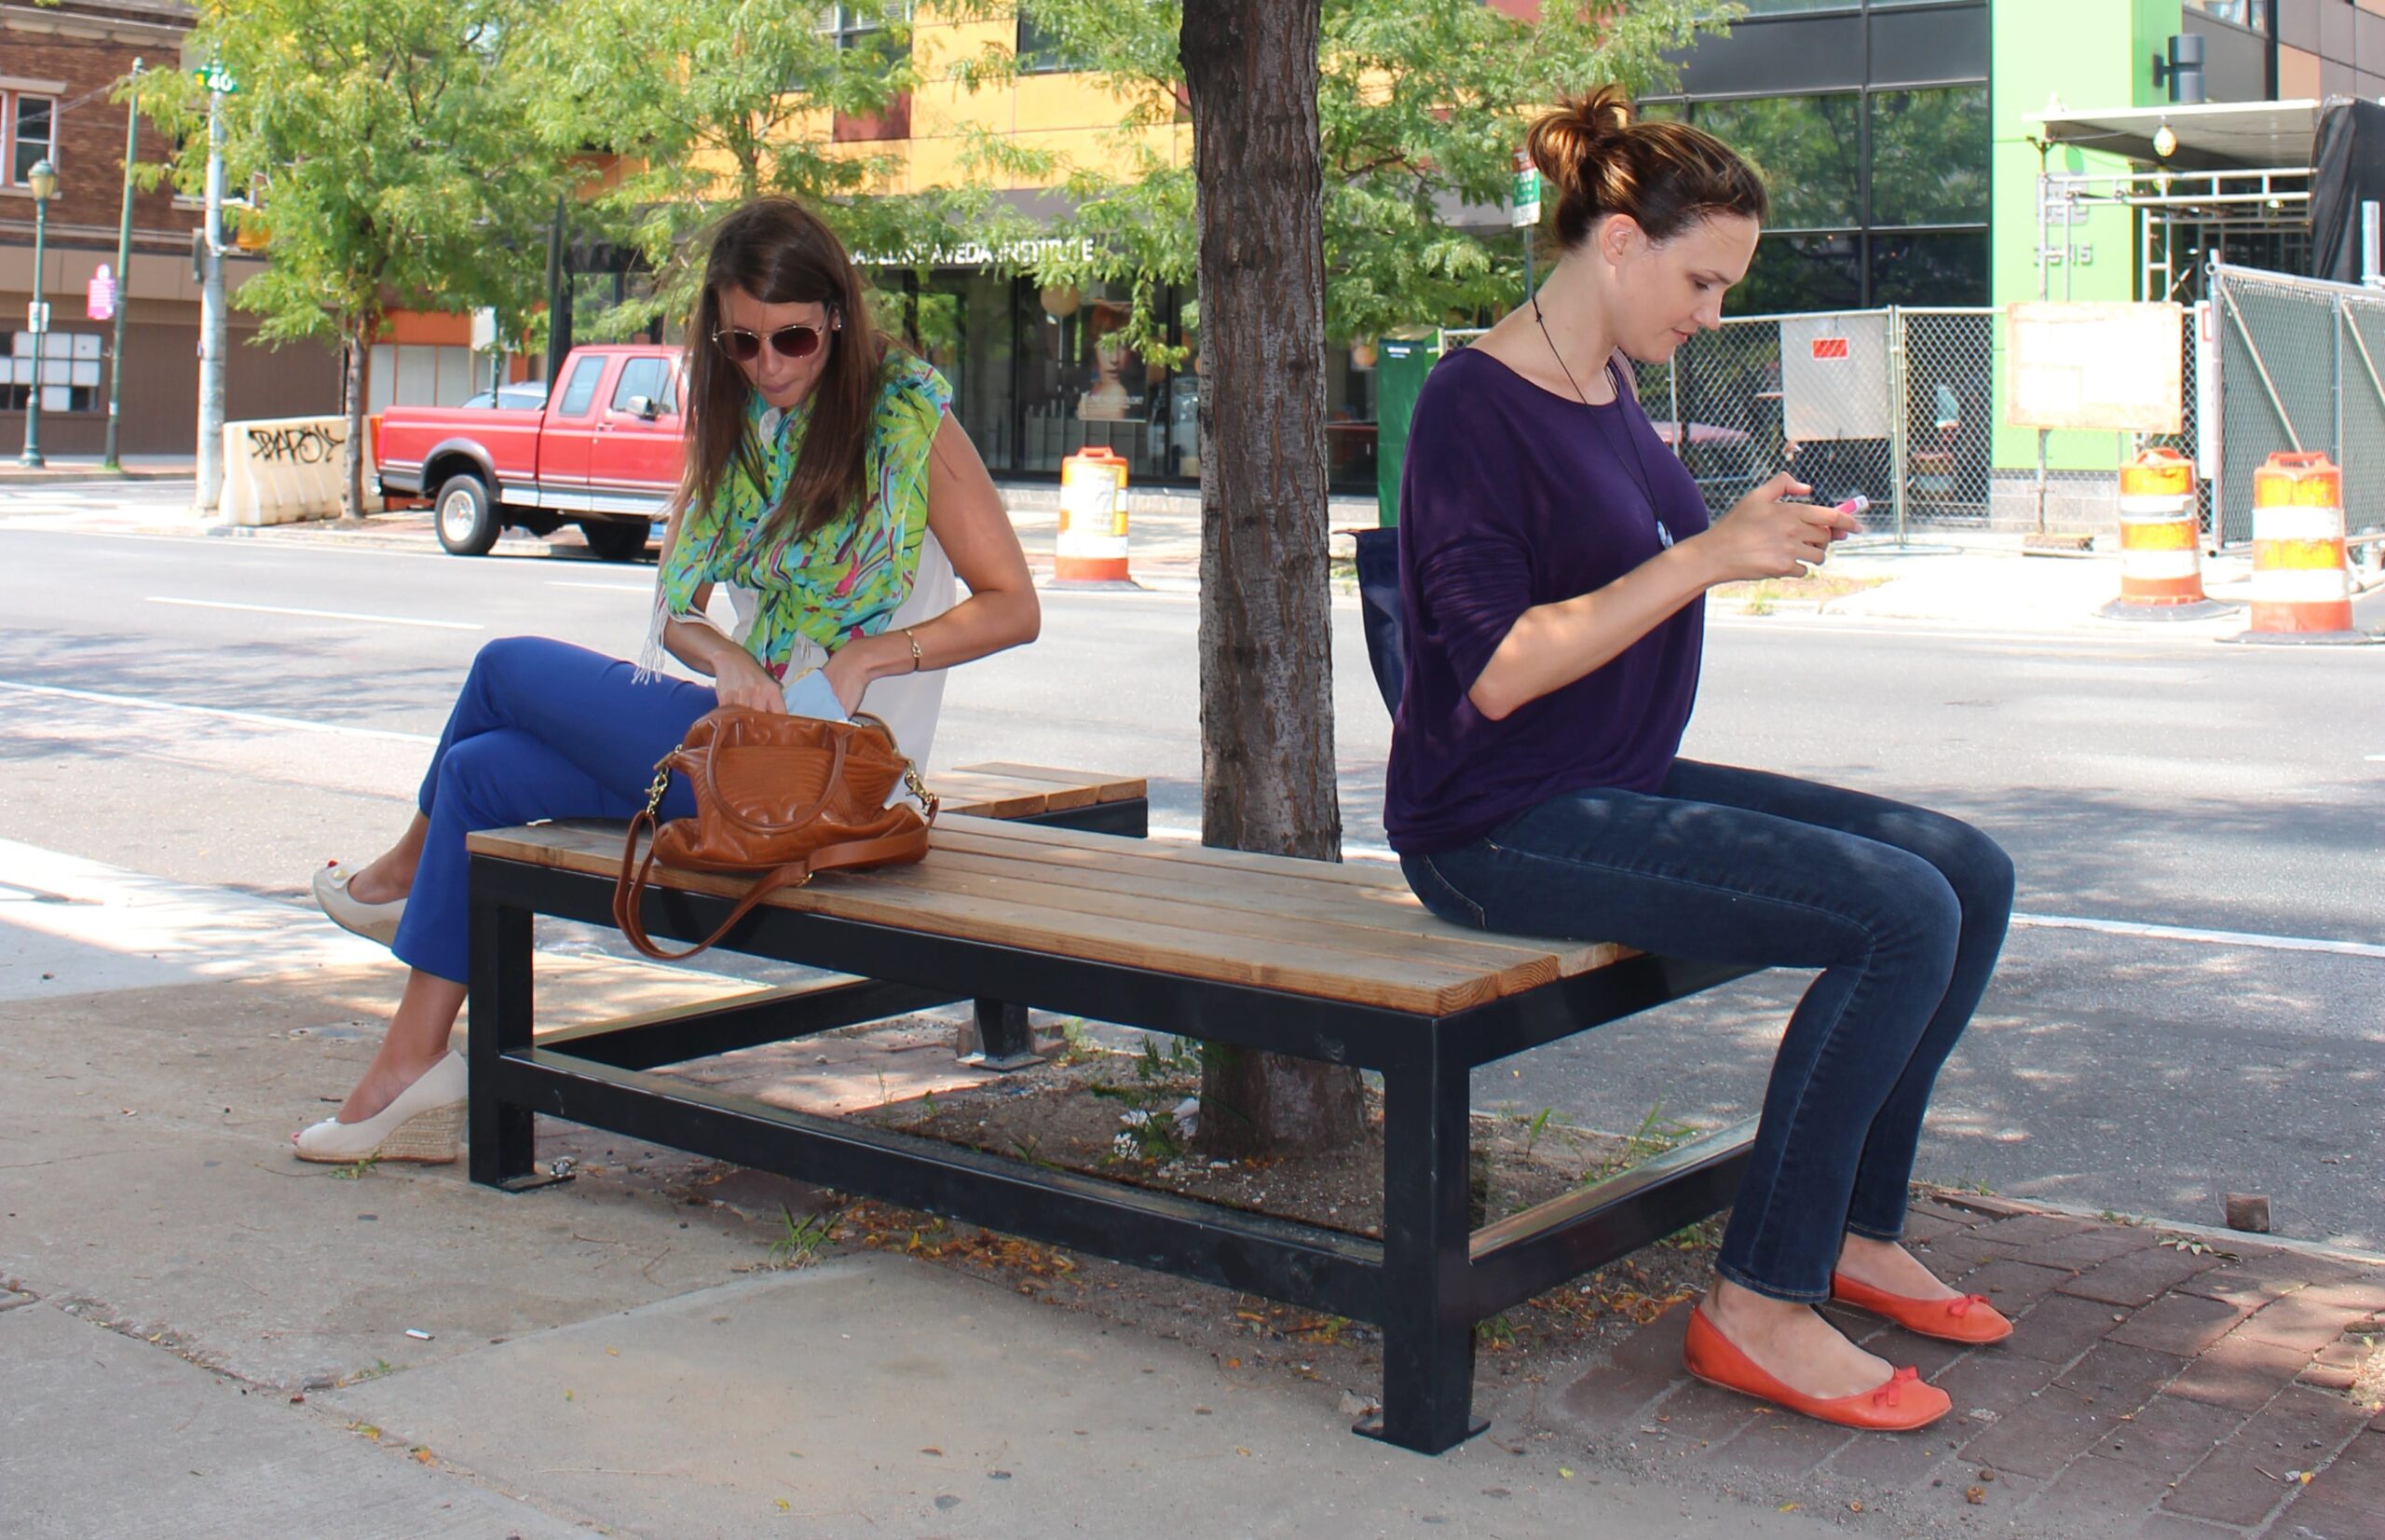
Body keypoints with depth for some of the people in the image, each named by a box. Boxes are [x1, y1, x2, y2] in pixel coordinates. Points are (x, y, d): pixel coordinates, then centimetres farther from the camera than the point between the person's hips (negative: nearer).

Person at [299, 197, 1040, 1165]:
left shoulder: (906, 416, -8)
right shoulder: (739, 421, 13)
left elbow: (1012, 606, -10)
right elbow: (673, 607, 9)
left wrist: (864, 657, -21)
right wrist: (729, 661, -14)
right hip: (748, 725, 8)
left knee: (506, 668, 2)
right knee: (480, 769, 4)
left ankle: (409, 867, 32)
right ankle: (413, 1070, 9)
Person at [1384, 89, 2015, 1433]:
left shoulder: (1609, 389, 13)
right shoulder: (1476, 403, -14)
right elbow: (1493, 671, -22)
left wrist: (1757, 548, 9)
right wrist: (1704, 558, -23)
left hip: (1626, 787, 9)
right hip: (1504, 828, -9)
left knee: (1971, 872, 1)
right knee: (1902, 914, -22)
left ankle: (1854, 1232, 12)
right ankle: (1759, 1306, -12)